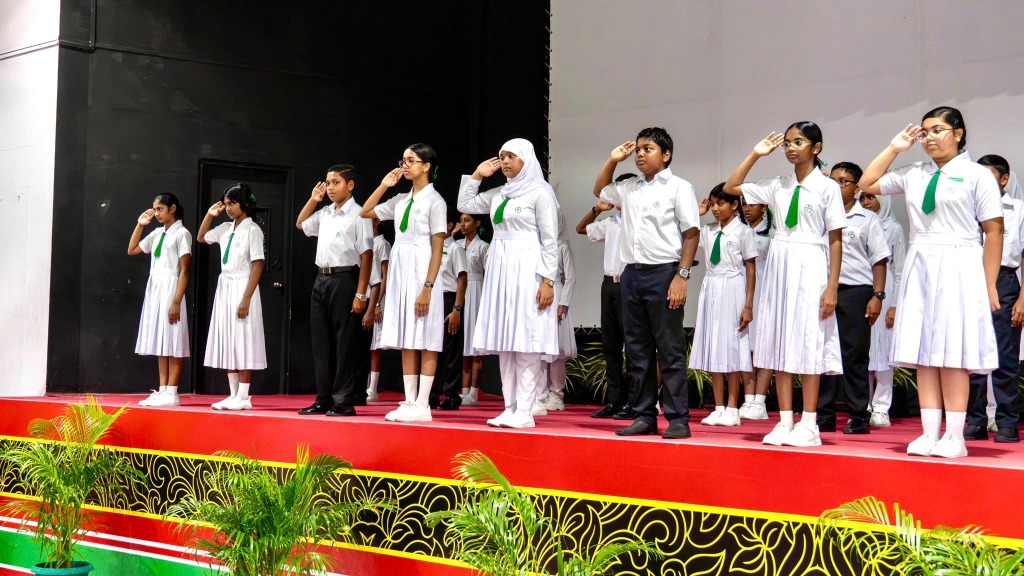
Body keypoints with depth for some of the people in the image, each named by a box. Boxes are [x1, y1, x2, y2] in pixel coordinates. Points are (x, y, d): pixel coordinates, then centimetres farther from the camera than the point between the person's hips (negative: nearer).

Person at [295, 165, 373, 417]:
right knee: (321, 342, 9)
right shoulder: (324, 214, 14)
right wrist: (313, 199, 18)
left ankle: (343, 401, 1)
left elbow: (366, 255, -11)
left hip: (344, 279, -7)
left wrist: (360, 294, -17)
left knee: (344, 342, -3)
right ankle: (324, 399, 16)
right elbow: (301, 224, 34)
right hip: (321, 280, 7)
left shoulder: (357, 215, -7)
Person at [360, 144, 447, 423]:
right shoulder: (401, 200, 13)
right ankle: (409, 402, 9)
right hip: (400, 272, 7)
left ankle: (422, 405, -3)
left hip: (422, 272, -7)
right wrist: (383, 186, 10)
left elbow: (437, 248, -11)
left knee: (424, 341, -4)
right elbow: (366, 213, 22)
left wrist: (428, 287, -18)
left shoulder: (434, 201, -6)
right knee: (406, 341, 6)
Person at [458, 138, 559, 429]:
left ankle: (524, 411, -7)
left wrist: (548, 281, -15)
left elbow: (550, 240, -8)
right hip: (500, 269, 7)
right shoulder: (499, 194, 15)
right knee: (504, 343, 6)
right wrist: (476, 176, 15)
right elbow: (464, 205, 27)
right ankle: (510, 408, 9)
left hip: (527, 270, -7)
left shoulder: (540, 192, -4)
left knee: (526, 342, -8)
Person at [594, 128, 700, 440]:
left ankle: (677, 419, -1)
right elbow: (600, 191, 34)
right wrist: (612, 160, 19)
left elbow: (691, 234, -7)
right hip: (632, 273, 6)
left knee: (670, 350, -4)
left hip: (663, 273, -6)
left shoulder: (678, 188, -3)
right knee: (638, 350, 8)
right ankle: (644, 416, 14)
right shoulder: (629, 188, 14)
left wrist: (682, 275, -16)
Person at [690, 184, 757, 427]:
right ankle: (718, 408, 10)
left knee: (731, 347, -1)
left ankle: (732, 409, 5)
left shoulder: (743, 231, -5)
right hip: (710, 288, 5)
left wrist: (748, 305, -10)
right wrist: (697, 214, 6)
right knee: (713, 348, 5)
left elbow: (750, 268, -5)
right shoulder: (708, 231, 9)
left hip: (732, 290, -5)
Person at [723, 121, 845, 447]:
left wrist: (832, 287, -12)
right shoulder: (778, 187, 10)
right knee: (779, 342, 4)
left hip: (810, 267, -5)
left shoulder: (827, 187, -3)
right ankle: (785, 422, 8)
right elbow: (731, 188, 14)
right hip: (779, 265, 5)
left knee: (808, 343, -3)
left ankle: (808, 425, 1)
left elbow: (835, 240, -5)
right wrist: (755, 154, 9)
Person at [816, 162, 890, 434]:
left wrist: (877, 296, -7)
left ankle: (859, 417, 3)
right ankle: (824, 415, 9)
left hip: (856, 292, -3)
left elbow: (879, 259, 1)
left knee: (855, 356, -1)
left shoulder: (868, 219, 6)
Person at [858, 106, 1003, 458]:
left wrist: (989, 285, -7)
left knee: (952, 354, -5)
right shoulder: (914, 175, 12)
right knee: (923, 353, 3)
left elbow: (994, 231, -3)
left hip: (958, 268, -5)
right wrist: (894, 149, 12)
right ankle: (930, 434, 7)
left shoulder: (977, 175, -1)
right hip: (919, 267, 5)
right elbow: (866, 184, 19)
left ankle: (954, 437, 0)